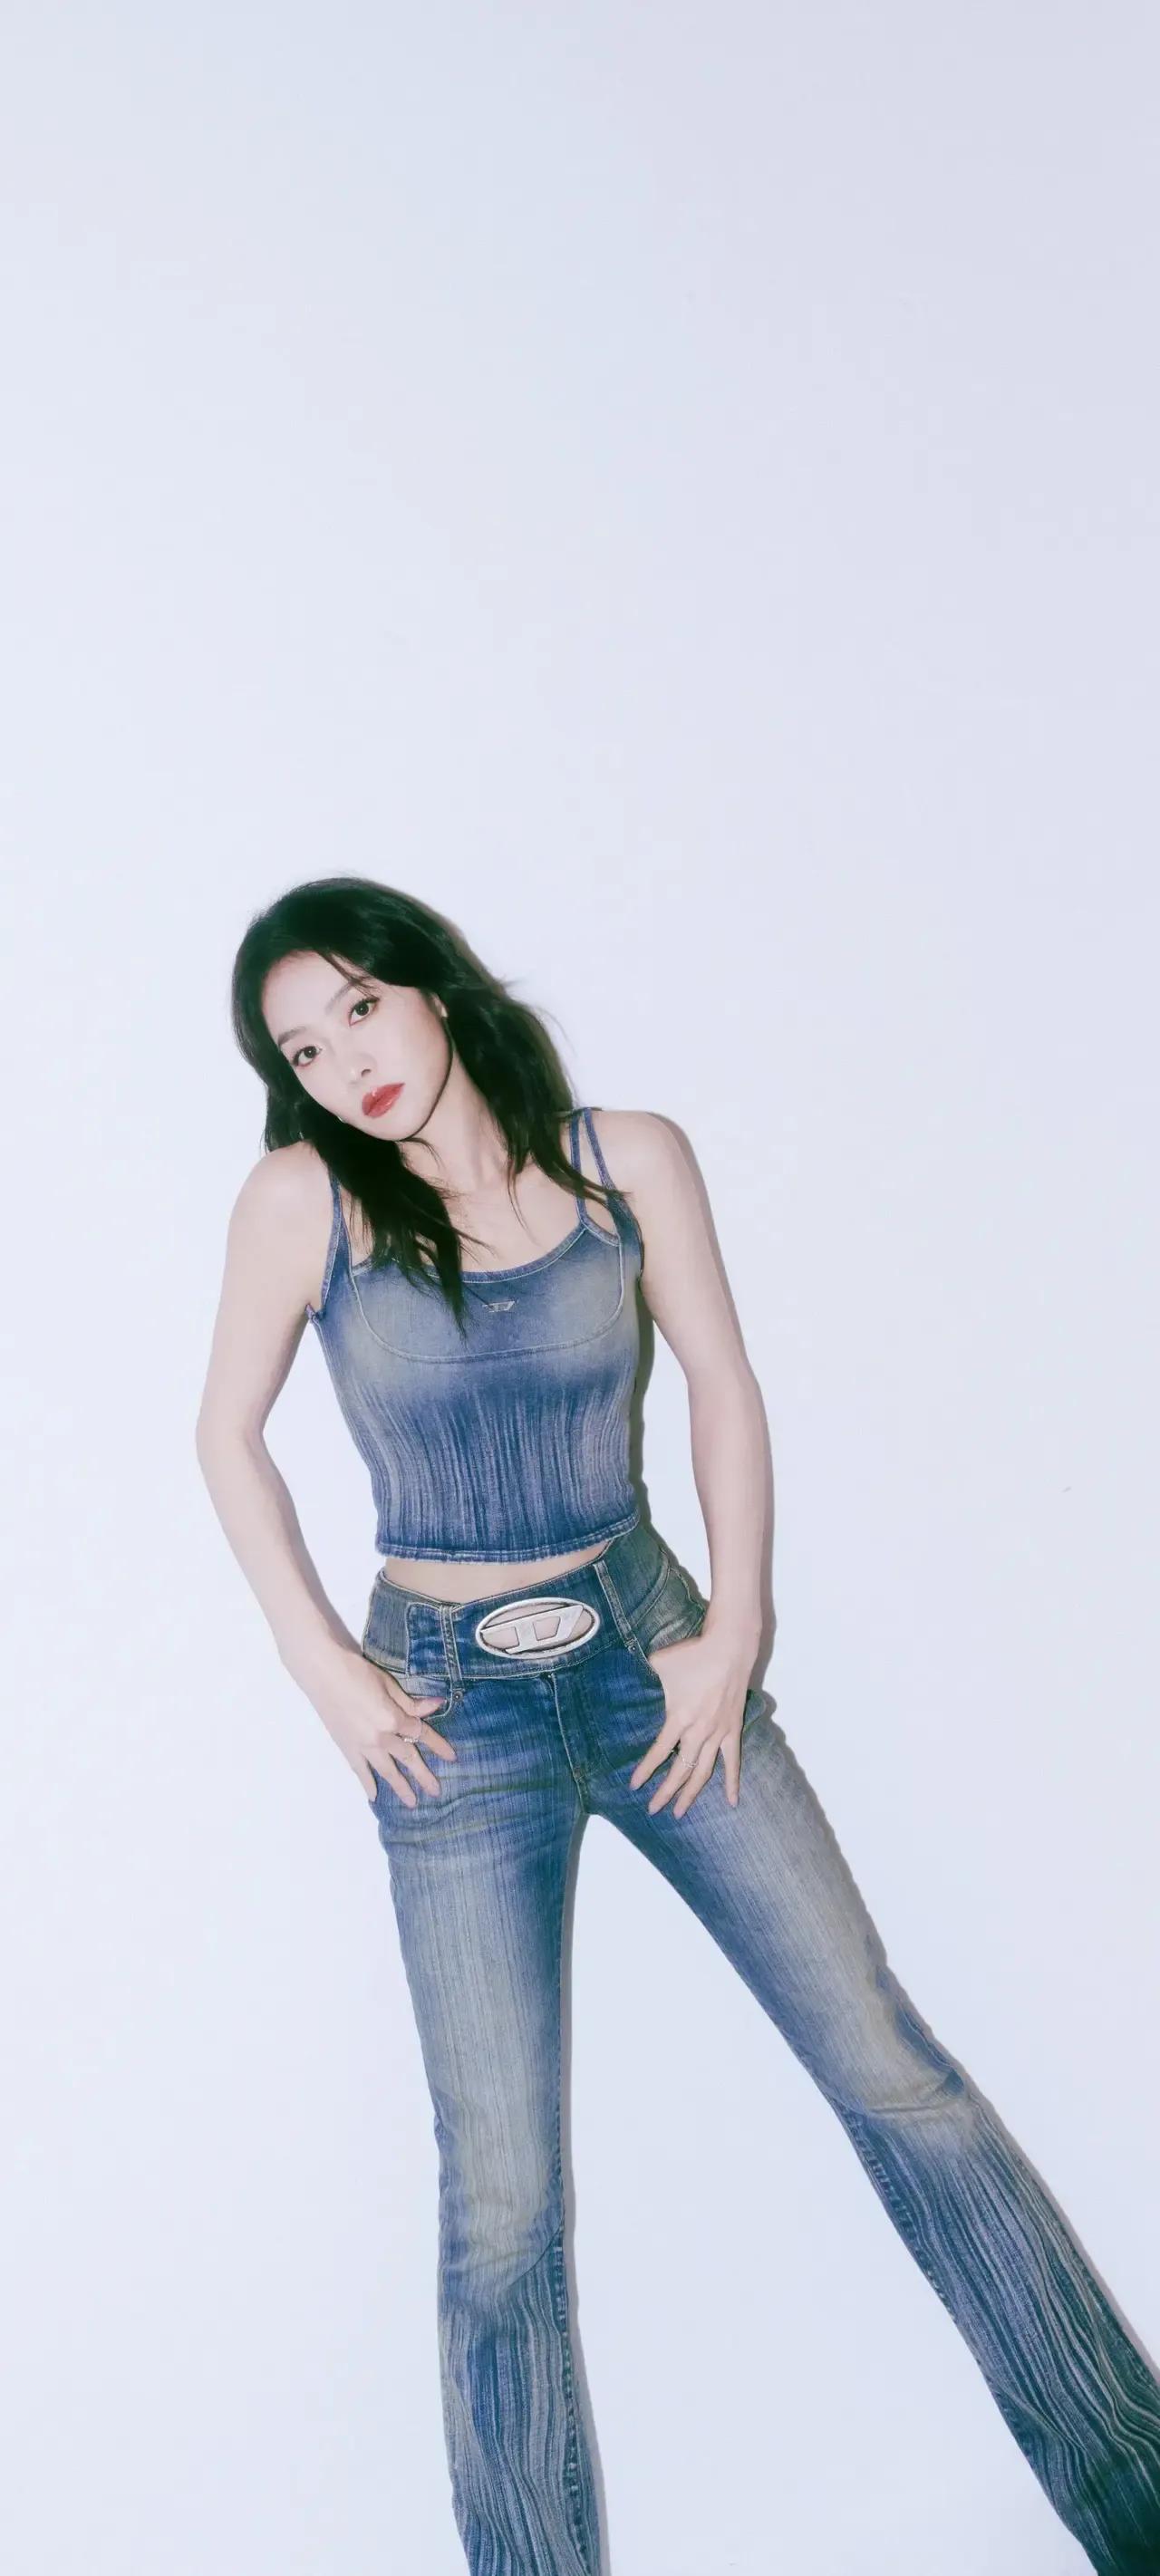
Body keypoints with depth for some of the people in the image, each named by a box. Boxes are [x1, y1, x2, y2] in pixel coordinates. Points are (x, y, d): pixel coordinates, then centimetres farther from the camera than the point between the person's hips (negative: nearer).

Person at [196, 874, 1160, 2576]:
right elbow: (231, 1437, 2)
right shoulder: (304, 1199, -8)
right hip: (450, 1706, -1)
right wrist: (322, 1665, -3)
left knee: (901, 2079, 4)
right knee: (502, 2208, 1)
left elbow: (724, 1387, 4)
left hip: (651, 1652, 2)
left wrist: (737, 1626, -3)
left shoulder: (626, 1160, -4)